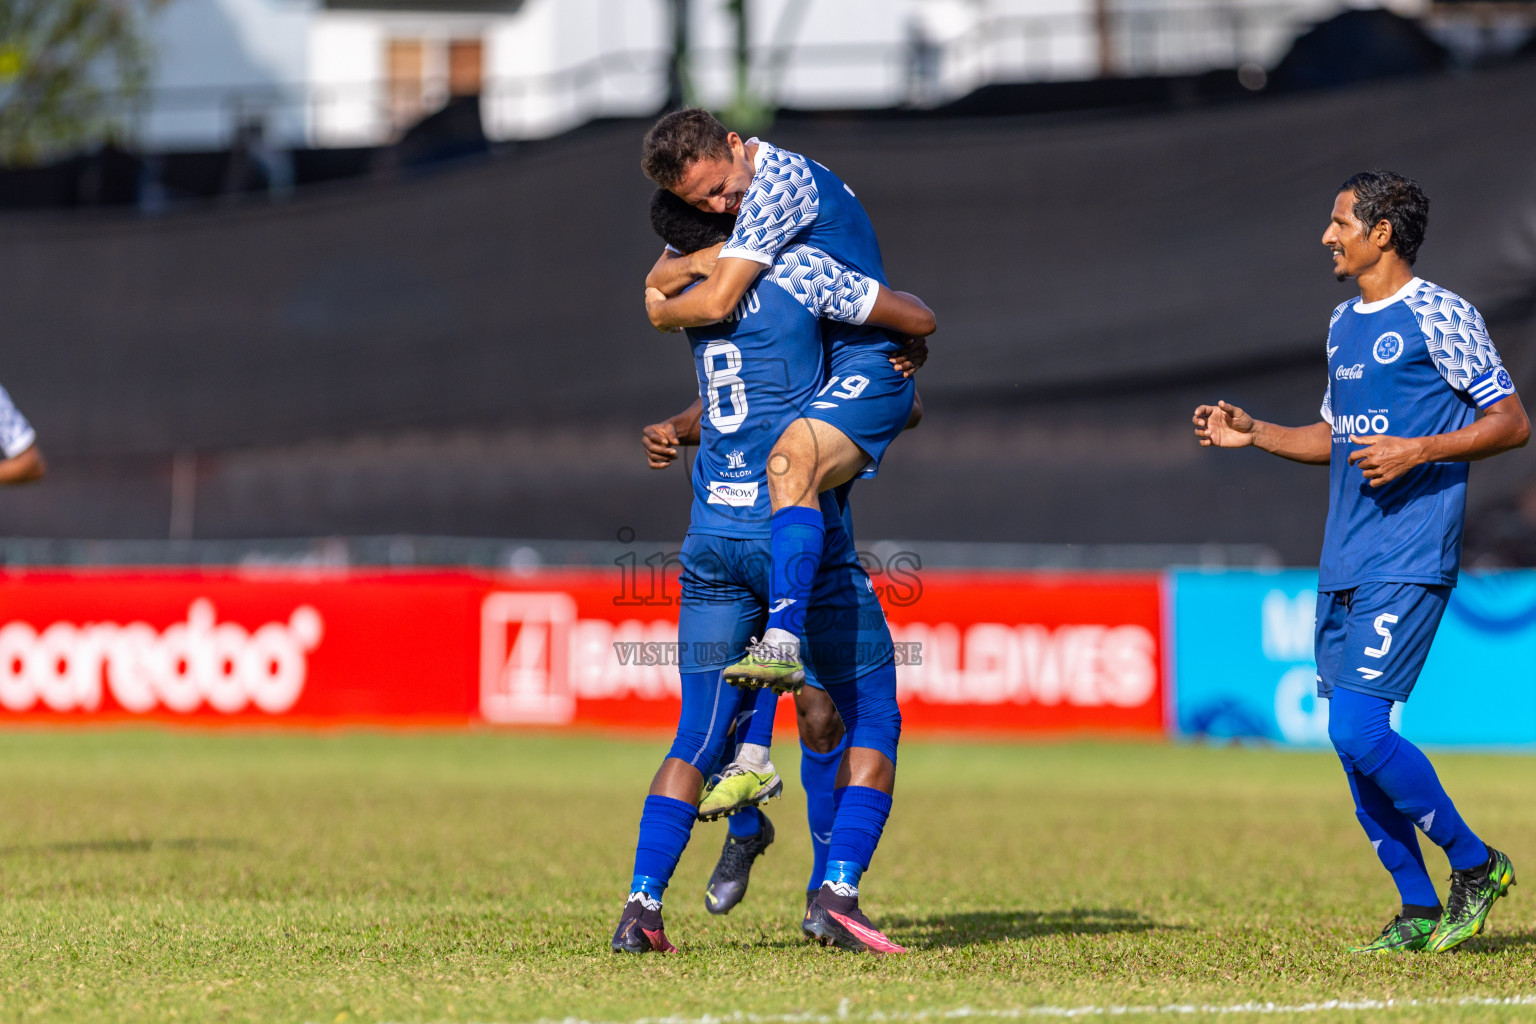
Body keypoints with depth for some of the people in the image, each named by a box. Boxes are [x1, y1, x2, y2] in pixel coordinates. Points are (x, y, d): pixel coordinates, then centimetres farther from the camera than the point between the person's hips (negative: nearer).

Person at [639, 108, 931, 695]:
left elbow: (716, 303, -23)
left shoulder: (777, 180, -19)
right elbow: (657, 280, 13)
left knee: (790, 461, -35)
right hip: (813, 378, 11)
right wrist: (697, 262, -9)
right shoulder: (723, 188, 11)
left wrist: (662, 313, -2)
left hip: (866, 367, -11)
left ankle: (783, 645, -48)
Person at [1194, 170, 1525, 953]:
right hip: (1343, 565, 8)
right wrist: (1253, 435, 14)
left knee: (1357, 730, -17)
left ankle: (1475, 865, 0)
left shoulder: (1438, 316, -7)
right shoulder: (1344, 324, 17)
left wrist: (1418, 452, -18)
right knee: (1351, 741, 5)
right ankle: (1419, 911, 14)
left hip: (1408, 564, -8)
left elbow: (1511, 422, -7)